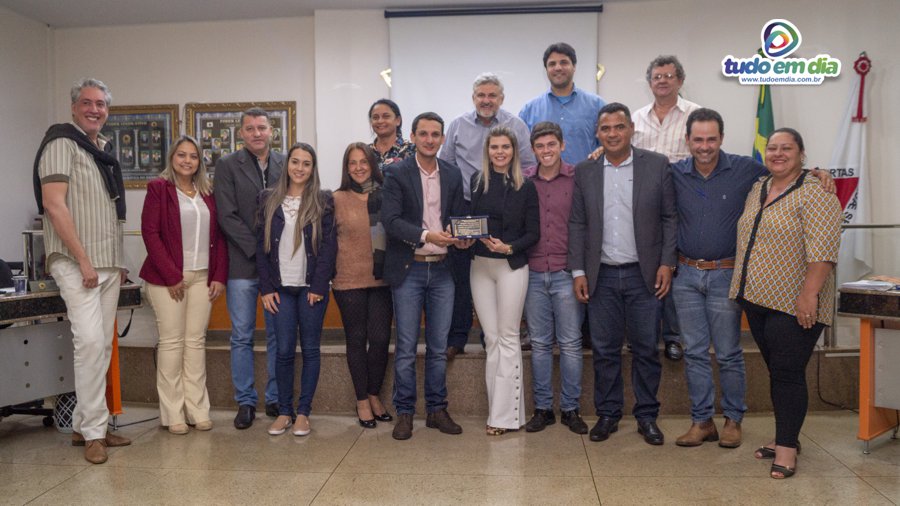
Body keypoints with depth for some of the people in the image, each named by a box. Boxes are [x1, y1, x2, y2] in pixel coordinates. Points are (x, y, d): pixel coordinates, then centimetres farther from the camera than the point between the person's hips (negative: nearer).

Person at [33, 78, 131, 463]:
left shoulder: (104, 150, 18)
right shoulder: (62, 142, -5)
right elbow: (54, 204, -15)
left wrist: (119, 261, 16)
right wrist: (83, 260, -17)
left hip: (108, 264, 8)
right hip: (76, 263, -8)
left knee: (102, 345, 9)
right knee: (90, 341, -13)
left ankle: (84, 425, 19)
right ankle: (93, 431, -2)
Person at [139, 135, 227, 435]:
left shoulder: (207, 193, 13)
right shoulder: (159, 188, 1)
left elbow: (218, 235, 13)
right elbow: (150, 232, -7)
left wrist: (219, 275, 3)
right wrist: (172, 276, -12)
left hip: (202, 276, 4)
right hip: (168, 278, -4)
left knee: (196, 341, 6)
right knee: (171, 342, -1)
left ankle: (197, 409, 13)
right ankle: (173, 414, 7)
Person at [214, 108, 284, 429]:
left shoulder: (286, 165, 7)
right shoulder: (227, 166, 2)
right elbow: (228, 217, -5)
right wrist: (258, 248, -11)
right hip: (242, 265, -1)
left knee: (278, 335, 7)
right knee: (242, 336, 4)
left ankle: (275, 399, 19)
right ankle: (245, 402, 16)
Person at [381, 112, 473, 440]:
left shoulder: (453, 175, 9)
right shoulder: (397, 174, -3)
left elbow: (459, 217, 12)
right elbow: (391, 220, -12)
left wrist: (461, 238, -10)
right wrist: (426, 235, -24)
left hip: (442, 269, 4)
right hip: (409, 269, -3)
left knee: (439, 347, 10)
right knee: (406, 348, 3)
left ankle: (437, 410, 23)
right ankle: (404, 413, 16)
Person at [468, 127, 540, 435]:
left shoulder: (525, 187, -1)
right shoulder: (476, 181, 7)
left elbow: (533, 232, -1)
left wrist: (509, 247, -16)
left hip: (512, 266, -3)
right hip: (479, 265, 3)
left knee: (507, 338, 0)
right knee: (491, 338, 7)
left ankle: (505, 414, 6)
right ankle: (497, 407, 16)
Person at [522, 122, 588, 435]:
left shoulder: (578, 178, -2)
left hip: (566, 273, -2)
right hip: (533, 274, 2)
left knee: (570, 344, 4)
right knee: (539, 344, 10)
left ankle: (570, 409, 17)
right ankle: (542, 408, 21)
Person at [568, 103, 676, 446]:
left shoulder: (657, 165, 1)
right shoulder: (584, 172, 6)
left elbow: (670, 218, 2)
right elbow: (577, 225, 6)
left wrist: (666, 263, -5)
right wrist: (578, 271, 0)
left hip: (644, 274, -1)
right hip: (601, 276, 1)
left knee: (646, 349, 6)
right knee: (605, 350, 7)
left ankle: (647, 417, 20)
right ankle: (607, 415, 20)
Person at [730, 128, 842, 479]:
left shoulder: (814, 194, -10)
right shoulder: (757, 190, 13)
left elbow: (822, 250, -18)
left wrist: (809, 295, -22)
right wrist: (743, 288, 18)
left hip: (793, 305, -7)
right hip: (758, 299, 7)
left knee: (787, 372, -4)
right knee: (775, 370, 14)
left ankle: (787, 447, 6)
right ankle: (785, 436, 25)